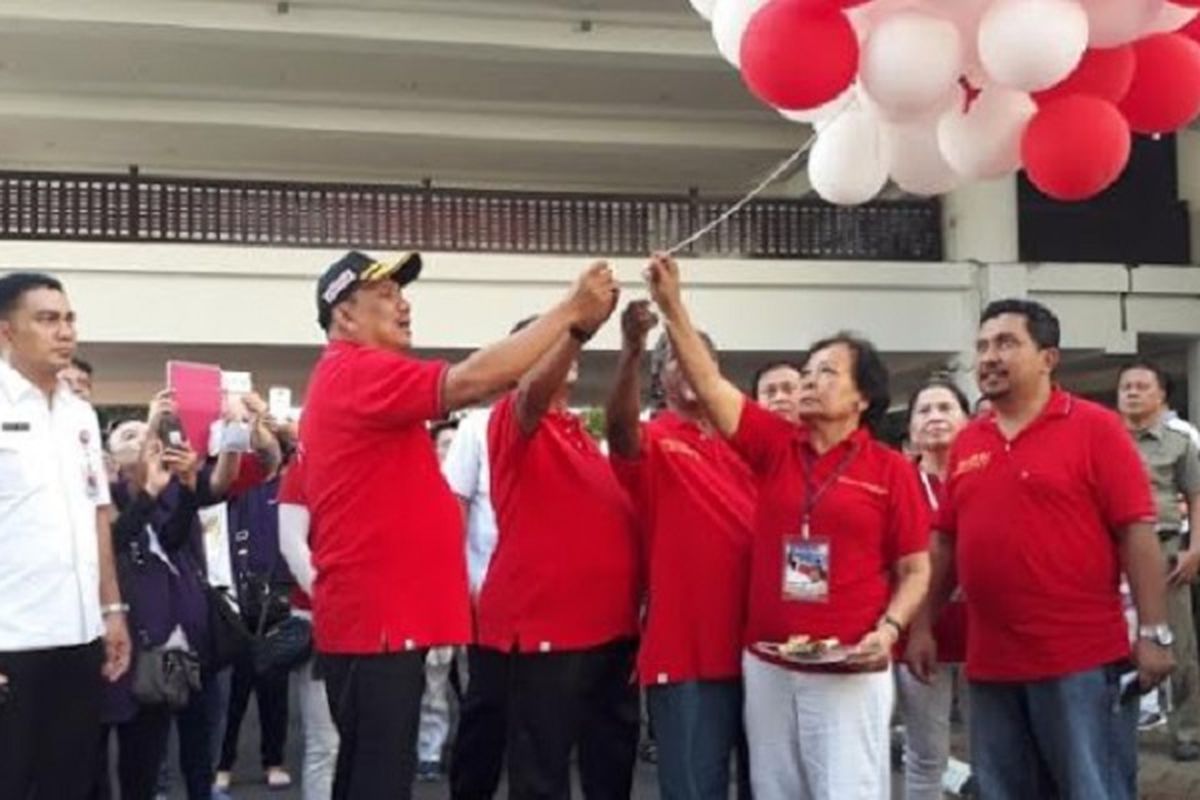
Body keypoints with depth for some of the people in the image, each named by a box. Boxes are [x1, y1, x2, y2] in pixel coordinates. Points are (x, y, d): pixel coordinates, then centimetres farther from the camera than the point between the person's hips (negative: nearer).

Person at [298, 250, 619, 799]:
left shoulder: (348, 380, 20)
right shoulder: (359, 372, -13)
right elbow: (472, 381, -23)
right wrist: (570, 310, -18)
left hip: (377, 614, 11)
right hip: (378, 620, -11)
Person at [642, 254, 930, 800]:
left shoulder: (891, 470, 0)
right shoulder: (775, 447, 7)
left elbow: (915, 570, 3)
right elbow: (709, 385, -2)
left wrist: (888, 629, -14)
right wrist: (671, 306, -10)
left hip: (850, 673, -3)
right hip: (767, 666, 4)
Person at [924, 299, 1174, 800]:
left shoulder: (1095, 427, -4)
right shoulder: (966, 442, 10)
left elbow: (1137, 532, -8)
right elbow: (946, 541, 15)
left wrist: (1154, 632, -13)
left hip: (1082, 660, -5)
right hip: (990, 664, 5)